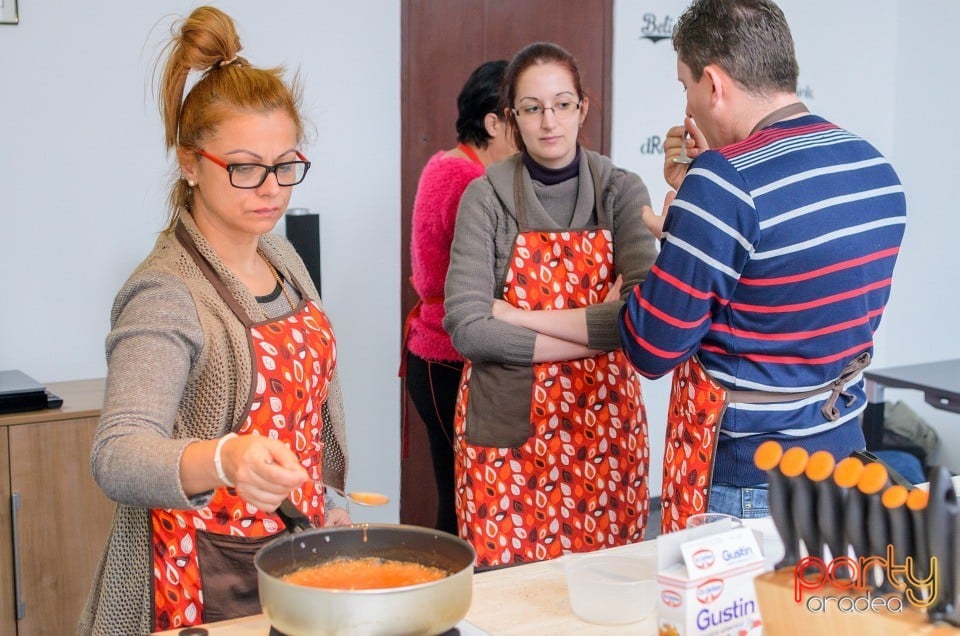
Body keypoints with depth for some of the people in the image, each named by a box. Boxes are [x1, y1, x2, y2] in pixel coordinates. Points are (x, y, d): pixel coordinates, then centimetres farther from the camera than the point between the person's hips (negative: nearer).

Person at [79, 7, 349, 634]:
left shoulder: (282, 256, 4)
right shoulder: (166, 294, -20)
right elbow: (118, 457, -33)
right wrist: (223, 460, -50)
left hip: (298, 547, 7)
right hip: (211, 582, -7)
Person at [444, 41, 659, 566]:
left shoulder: (621, 191, 1)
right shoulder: (486, 197, -2)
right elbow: (467, 328, -14)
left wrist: (518, 316, -15)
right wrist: (599, 328, -14)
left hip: (602, 423, 1)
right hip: (507, 430, -1)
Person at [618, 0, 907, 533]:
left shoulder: (726, 184, -23)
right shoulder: (878, 171, 2)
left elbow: (651, 350, -17)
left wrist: (664, 231, -2)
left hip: (744, 475, -8)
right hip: (842, 454, 8)